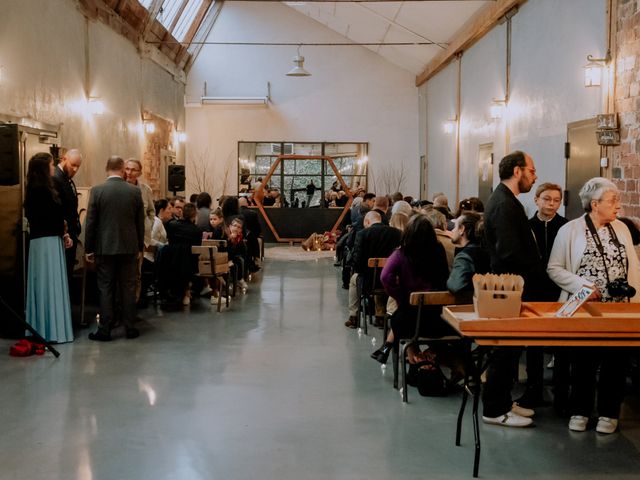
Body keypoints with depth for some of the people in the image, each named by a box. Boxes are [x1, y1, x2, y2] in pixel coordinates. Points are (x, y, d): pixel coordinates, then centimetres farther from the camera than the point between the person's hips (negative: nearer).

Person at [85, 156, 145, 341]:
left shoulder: (97, 190, -6)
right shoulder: (135, 191, -1)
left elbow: (90, 222, -4)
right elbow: (140, 222, 4)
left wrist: (88, 249, 4)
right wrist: (140, 247, 13)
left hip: (105, 248, -1)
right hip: (129, 247, 1)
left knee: (106, 289, 4)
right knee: (128, 288, 8)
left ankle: (104, 330, 6)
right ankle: (130, 328, 12)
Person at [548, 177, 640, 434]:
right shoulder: (570, 230, -4)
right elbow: (554, 269, -4)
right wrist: (583, 286, -14)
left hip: (619, 309, 3)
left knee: (615, 361, 6)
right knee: (584, 360, 5)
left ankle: (609, 413, 20)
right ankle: (579, 412, 20)